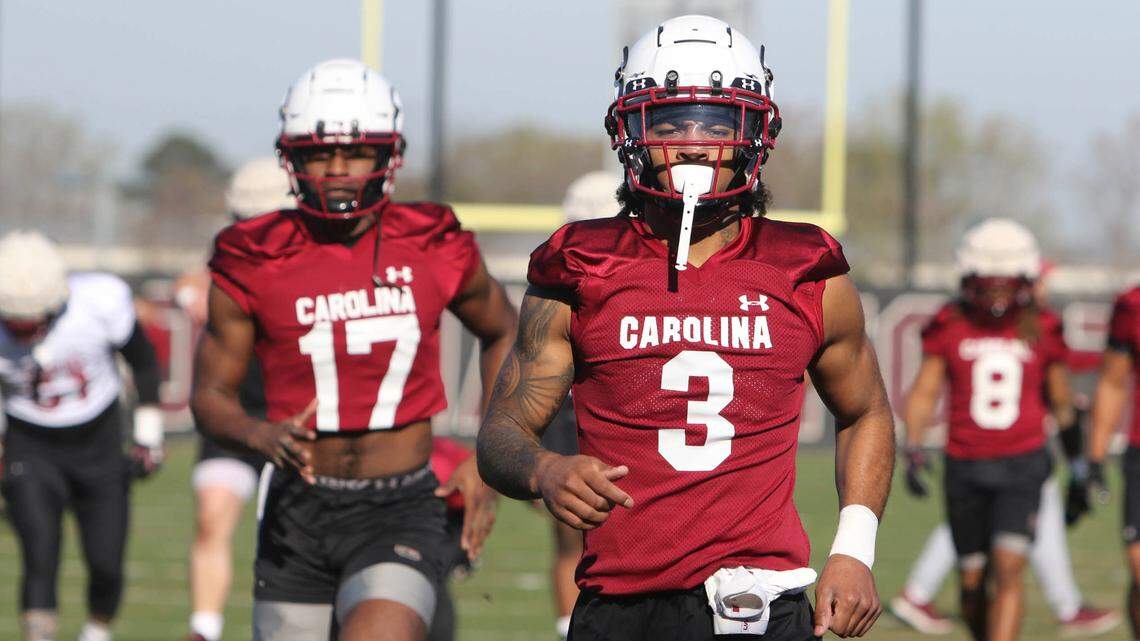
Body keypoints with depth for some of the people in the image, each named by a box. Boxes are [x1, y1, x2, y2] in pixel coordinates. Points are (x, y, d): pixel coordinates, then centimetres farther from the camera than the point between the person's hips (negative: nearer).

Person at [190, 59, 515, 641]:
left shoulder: (433, 250, -3)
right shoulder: (256, 264, -5)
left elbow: (502, 334, 17)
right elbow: (210, 396, 3)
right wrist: (264, 436, -20)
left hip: (400, 513, -2)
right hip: (298, 517, 2)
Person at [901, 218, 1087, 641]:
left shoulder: (1041, 330, 2)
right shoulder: (949, 326, 0)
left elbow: (1061, 401, 13)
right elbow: (924, 392, 1)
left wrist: (1077, 466, 19)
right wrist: (913, 447, -15)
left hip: (1022, 465, -1)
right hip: (965, 467, 1)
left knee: (1008, 569, -18)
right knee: (973, 583, 7)